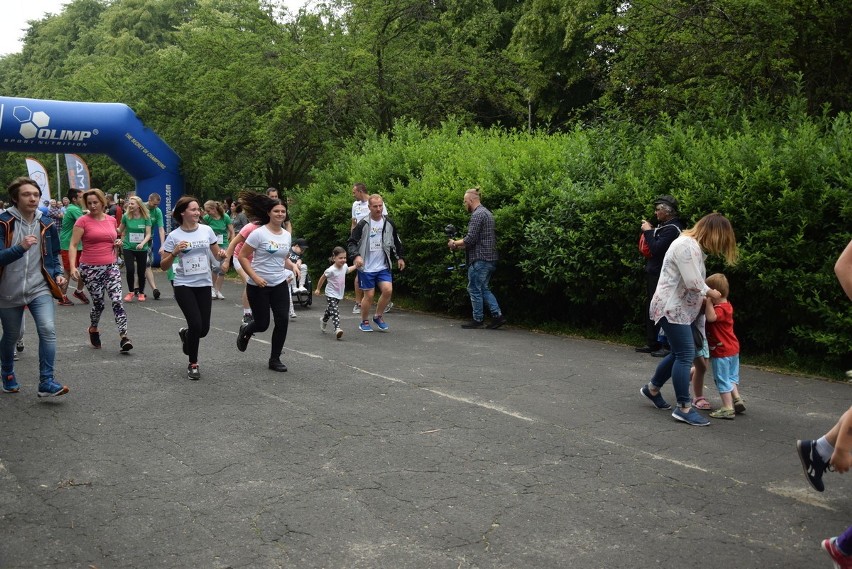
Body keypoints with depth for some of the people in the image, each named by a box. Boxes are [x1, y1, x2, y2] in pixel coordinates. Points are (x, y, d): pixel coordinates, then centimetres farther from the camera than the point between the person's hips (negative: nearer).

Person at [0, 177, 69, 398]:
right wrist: (20, 247, -35)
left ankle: (46, 382, -14)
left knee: (48, 329, -18)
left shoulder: (46, 224, 2)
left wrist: (58, 274, -1)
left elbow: (53, 255, 16)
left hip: (39, 288, 2)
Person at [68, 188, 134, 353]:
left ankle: (123, 337, -16)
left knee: (117, 300, -12)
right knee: (98, 303, 6)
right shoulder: (83, 221, -5)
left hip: (111, 267, 3)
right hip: (91, 269, -3)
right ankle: (93, 329, 36)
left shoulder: (112, 220, 8)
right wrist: (73, 267, -20)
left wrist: (118, 243, 3)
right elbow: (73, 245, -8)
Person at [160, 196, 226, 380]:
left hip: (204, 284, 3)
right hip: (184, 285, -3)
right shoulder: (174, 236, -6)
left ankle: (185, 334, 39)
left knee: (203, 329, 1)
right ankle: (193, 365, 7)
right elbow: (164, 266, -4)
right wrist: (174, 253, -22)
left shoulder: (207, 230, 1)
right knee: (196, 324, -15)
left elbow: (216, 253, 14)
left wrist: (222, 253, -9)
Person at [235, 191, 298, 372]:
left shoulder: (287, 235, 6)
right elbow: (242, 257, -12)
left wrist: (292, 266, -3)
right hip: (258, 286, -5)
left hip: (279, 285, 5)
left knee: (282, 320, -7)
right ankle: (246, 330, 39)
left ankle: (275, 359, 7)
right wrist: (255, 277, -21)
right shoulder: (259, 233, -14)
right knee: (262, 324, 1)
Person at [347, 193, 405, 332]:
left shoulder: (389, 224, 5)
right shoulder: (363, 224, -8)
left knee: (388, 290, -12)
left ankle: (378, 316, 12)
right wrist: (356, 256, -24)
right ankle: (364, 322, 20)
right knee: (369, 295, -1)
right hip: (366, 268, -3)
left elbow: (396, 242, 20)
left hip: (383, 267, 3)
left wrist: (400, 257, 18)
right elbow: (351, 242, -9)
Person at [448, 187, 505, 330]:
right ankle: (497, 315, 6)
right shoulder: (486, 212, 18)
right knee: (484, 288, 14)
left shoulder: (477, 214, -14)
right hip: (490, 259, 10)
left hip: (480, 259, -10)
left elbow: (470, 239, -20)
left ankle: (478, 320, 7)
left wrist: (455, 243, -4)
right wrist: (459, 245, 16)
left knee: (474, 289, 1)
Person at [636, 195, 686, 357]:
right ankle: (652, 344, 21)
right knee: (650, 309, 14)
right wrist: (650, 231, 7)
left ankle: (666, 346, -3)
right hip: (653, 274, 11)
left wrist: (648, 231, -13)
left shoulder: (672, 229, -15)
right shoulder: (664, 226, 16)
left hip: (661, 276, -10)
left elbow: (656, 248, -23)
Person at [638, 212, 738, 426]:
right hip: (671, 308, -11)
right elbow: (694, 283, -22)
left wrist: (703, 295, 2)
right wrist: (710, 293, -5)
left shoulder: (694, 245, 15)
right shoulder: (687, 245, -20)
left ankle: (652, 388, 32)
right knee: (686, 355, -10)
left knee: (679, 353, 16)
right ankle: (684, 408, -5)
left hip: (678, 308, 11)